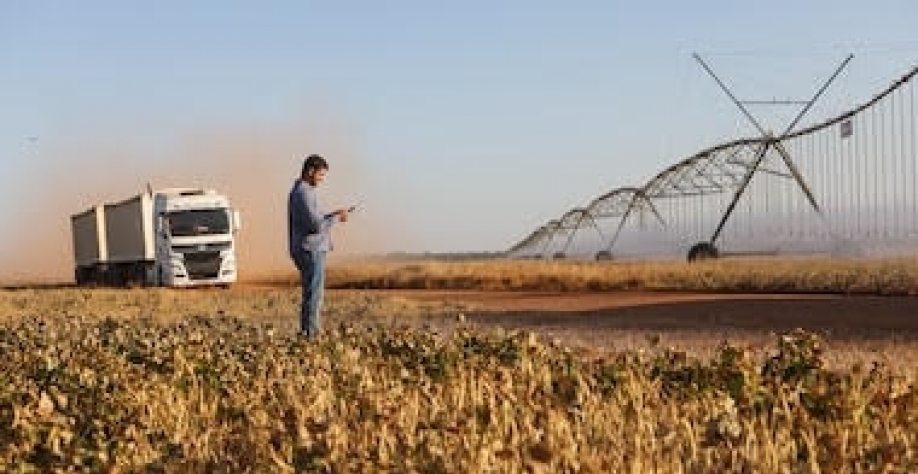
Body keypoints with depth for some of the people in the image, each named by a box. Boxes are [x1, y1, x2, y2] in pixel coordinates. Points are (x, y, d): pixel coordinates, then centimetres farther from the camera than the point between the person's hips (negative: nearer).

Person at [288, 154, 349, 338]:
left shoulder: (299, 191, 17)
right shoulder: (304, 193, -16)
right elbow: (316, 225, -21)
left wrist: (332, 216, 10)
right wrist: (337, 218, -9)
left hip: (311, 250, 10)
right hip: (311, 250, -10)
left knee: (312, 293, 13)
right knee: (314, 294, -7)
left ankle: (306, 331, 16)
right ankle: (311, 332, -6)